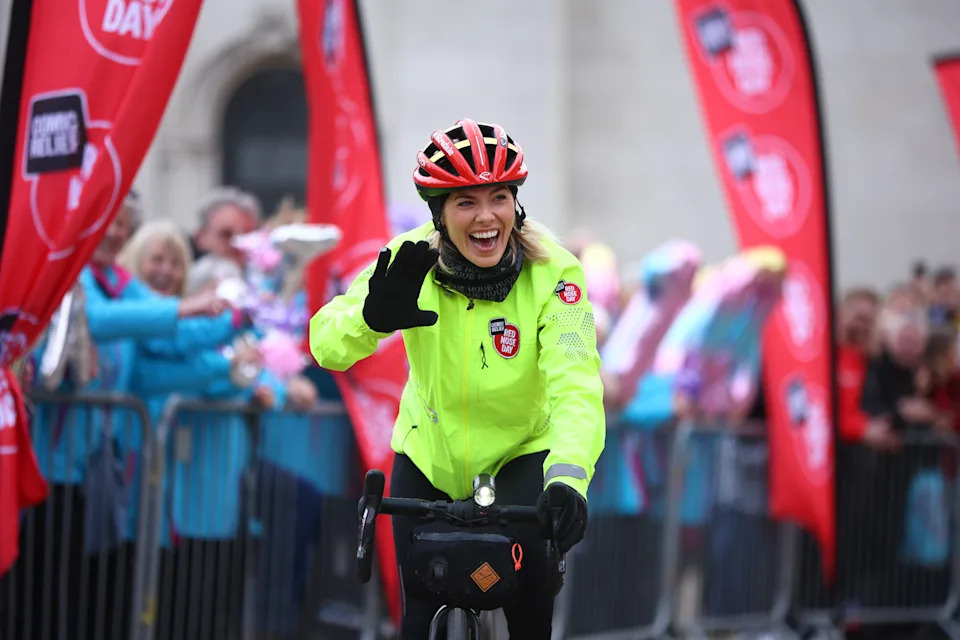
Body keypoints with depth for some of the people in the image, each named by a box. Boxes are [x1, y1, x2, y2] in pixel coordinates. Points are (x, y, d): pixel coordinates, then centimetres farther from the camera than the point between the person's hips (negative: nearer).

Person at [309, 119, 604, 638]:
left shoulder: (553, 274, -25)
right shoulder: (410, 261, -19)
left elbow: (575, 386, -34)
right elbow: (326, 346, -25)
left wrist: (567, 478, -52)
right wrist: (372, 317, -49)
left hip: (521, 454, -2)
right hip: (428, 454, 2)